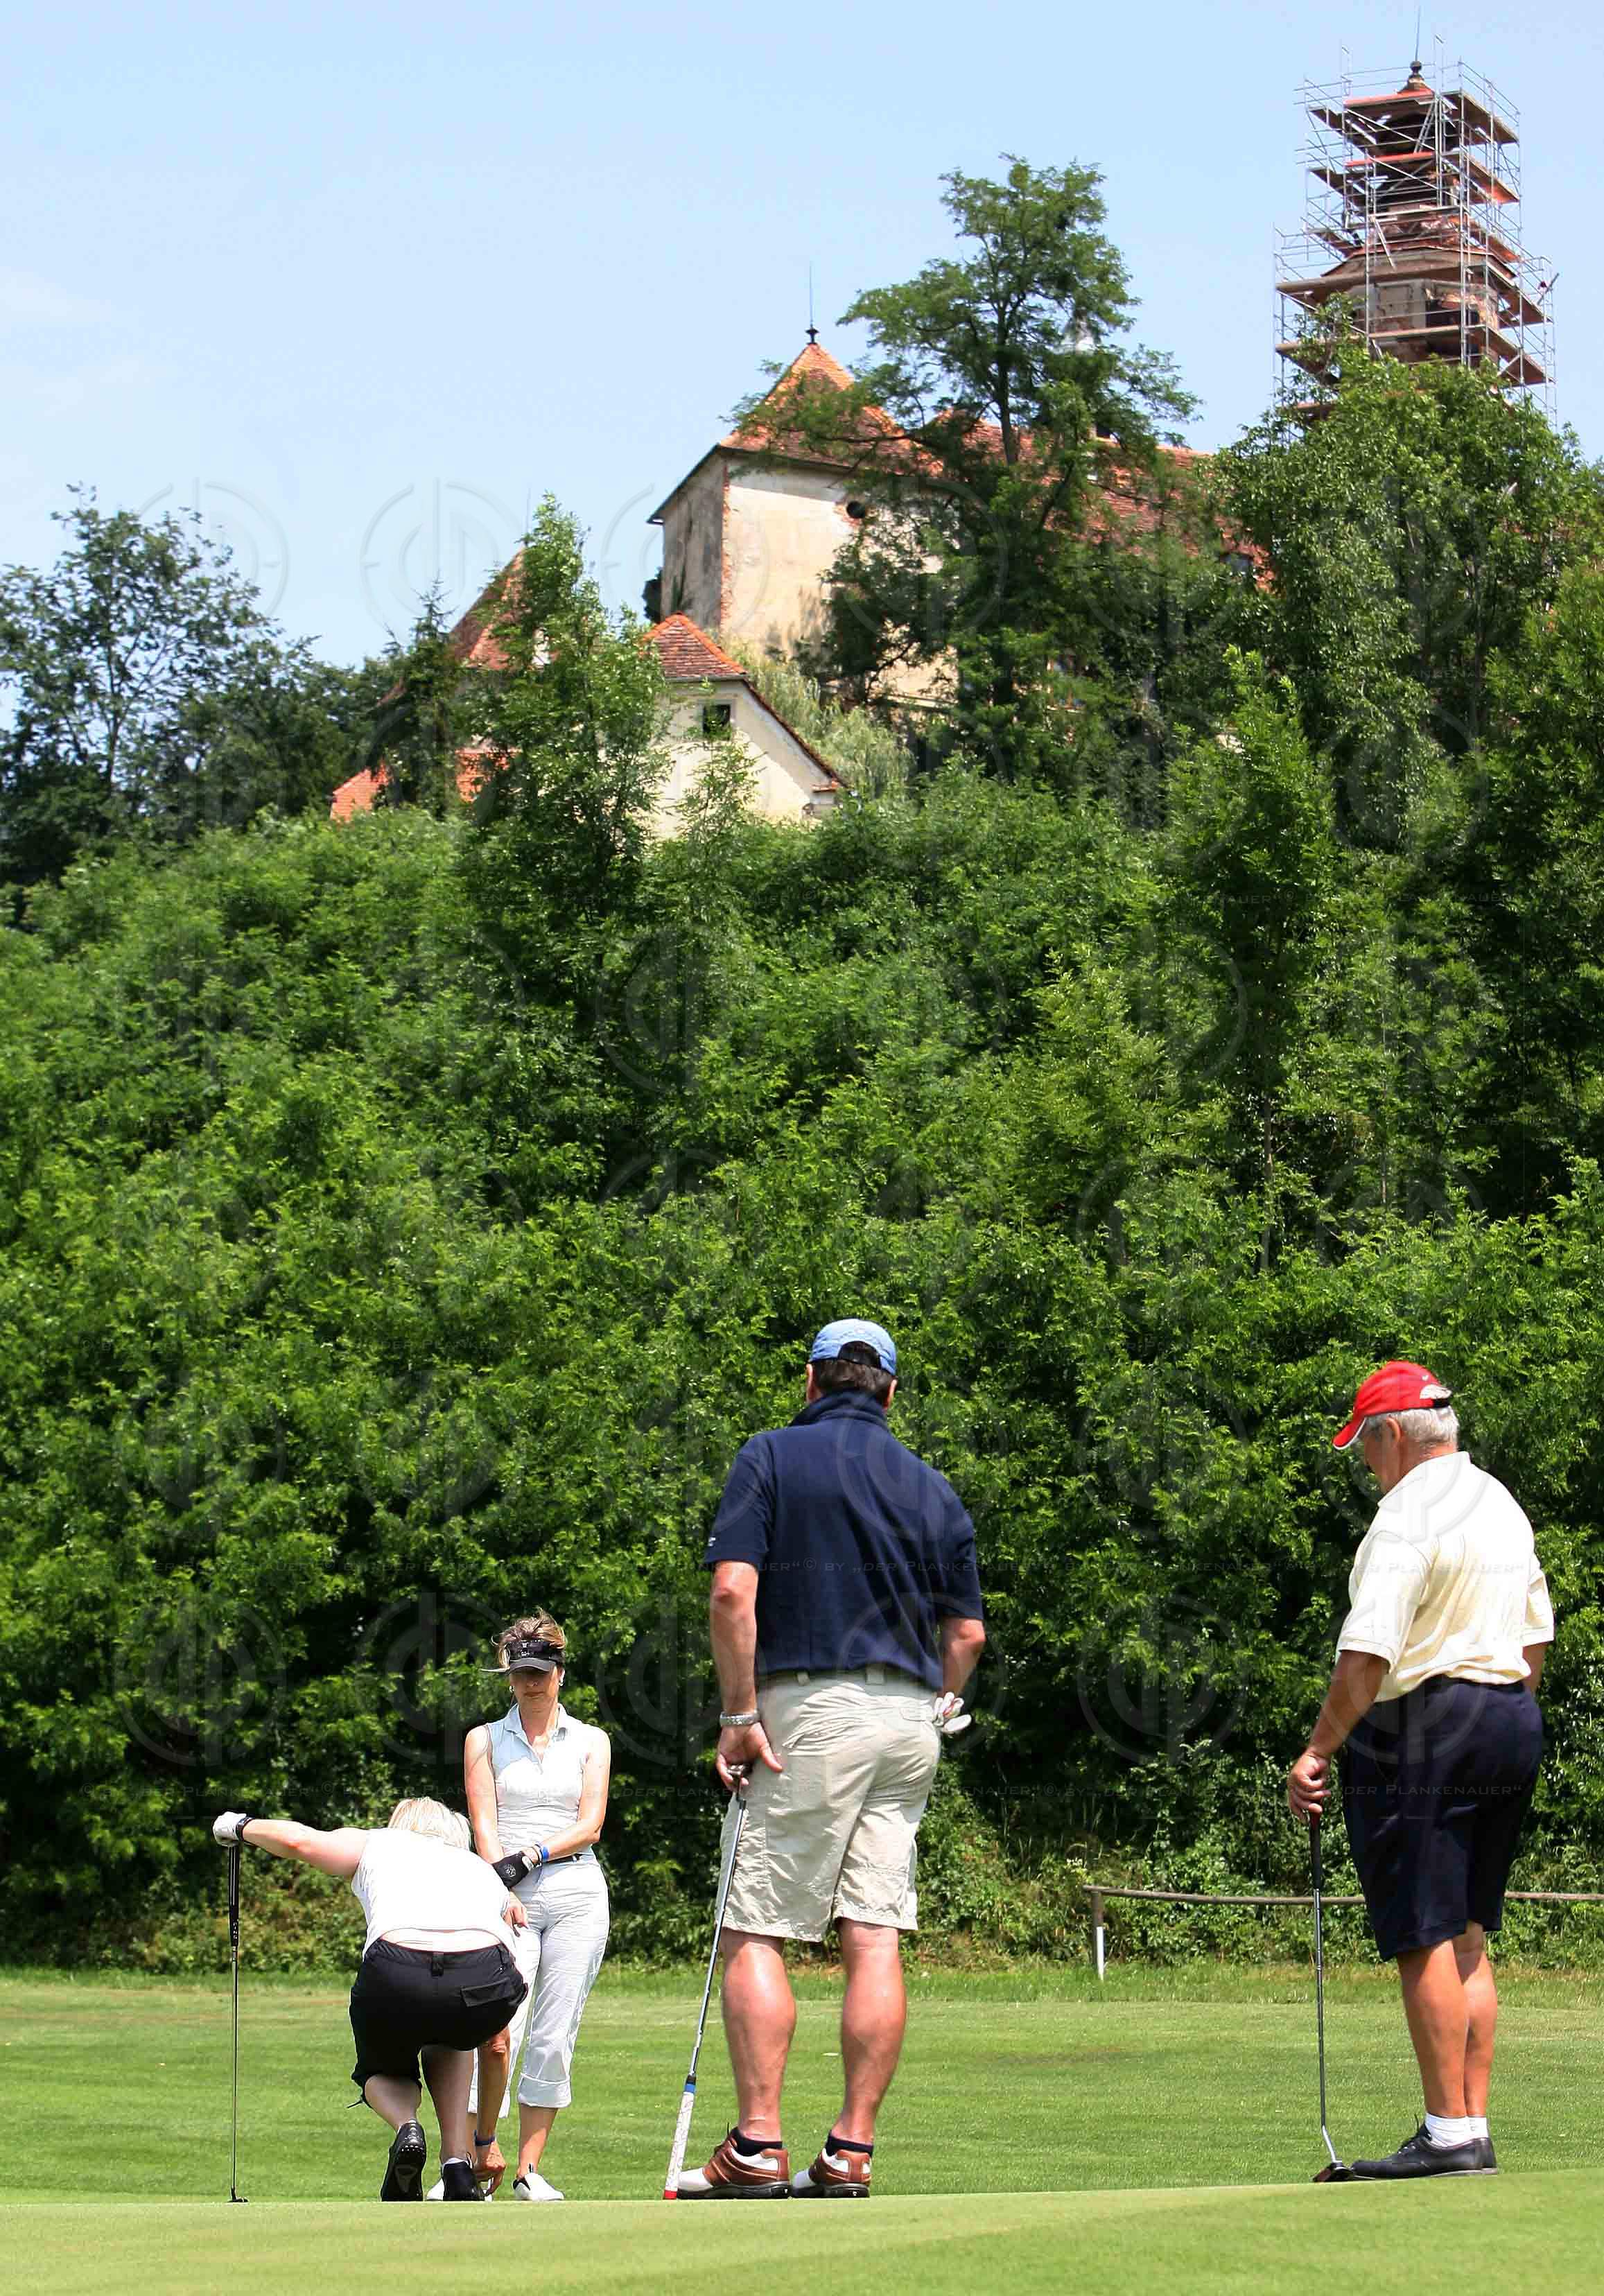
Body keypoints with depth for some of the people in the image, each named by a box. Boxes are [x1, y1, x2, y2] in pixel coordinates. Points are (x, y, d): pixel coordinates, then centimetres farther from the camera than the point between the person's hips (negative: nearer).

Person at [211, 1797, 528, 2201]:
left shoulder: (378, 1845, 31)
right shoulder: (484, 1870, 37)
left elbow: (298, 1839, 11)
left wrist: (242, 1827, 35)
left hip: (397, 1976, -2)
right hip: (488, 1984, 2)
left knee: (382, 2072, 32)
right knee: (450, 2039, 39)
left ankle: (405, 2125, -2)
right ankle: (457, 2166, 21)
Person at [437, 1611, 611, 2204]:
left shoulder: (590, 1741, 14)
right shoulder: (484, 1740, 12)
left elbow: (590, 1826, 4)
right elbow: (484, 1829, 2)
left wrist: (532, 1854, -11)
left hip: (576, 1893, 1)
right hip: (508, 1895, -1)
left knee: (554, 2039, -4)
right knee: (498, 2033, -17)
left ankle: (529, 2170, 1)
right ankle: (481, 2152, -2)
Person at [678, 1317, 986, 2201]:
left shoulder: (772, 1457, 0)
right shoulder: (932, 1487, 13)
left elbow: (734, 1589, -12)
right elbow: (968, 1631, 12)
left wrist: (739, 1713, -8)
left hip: (815, 1711, -5)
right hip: (910, 1716, 5)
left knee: (754, 1933, -1)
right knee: (875, 1941, 3)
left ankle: (757, 2150, -8)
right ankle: (850, 2154, 1)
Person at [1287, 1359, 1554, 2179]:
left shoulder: (1409, 1514, -14)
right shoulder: (1501, 1505, 14)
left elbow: (1368, 1655, -21)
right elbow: (1536, 1635, 20)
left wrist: (1318, 1752, -16)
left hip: (1423, 1732, -9)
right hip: (1510, 1725, 9)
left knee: (1425, 1940, -5)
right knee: (1467, 1938, 12)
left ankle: (1449, 2134, -5)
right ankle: (1471, 2129, 11)